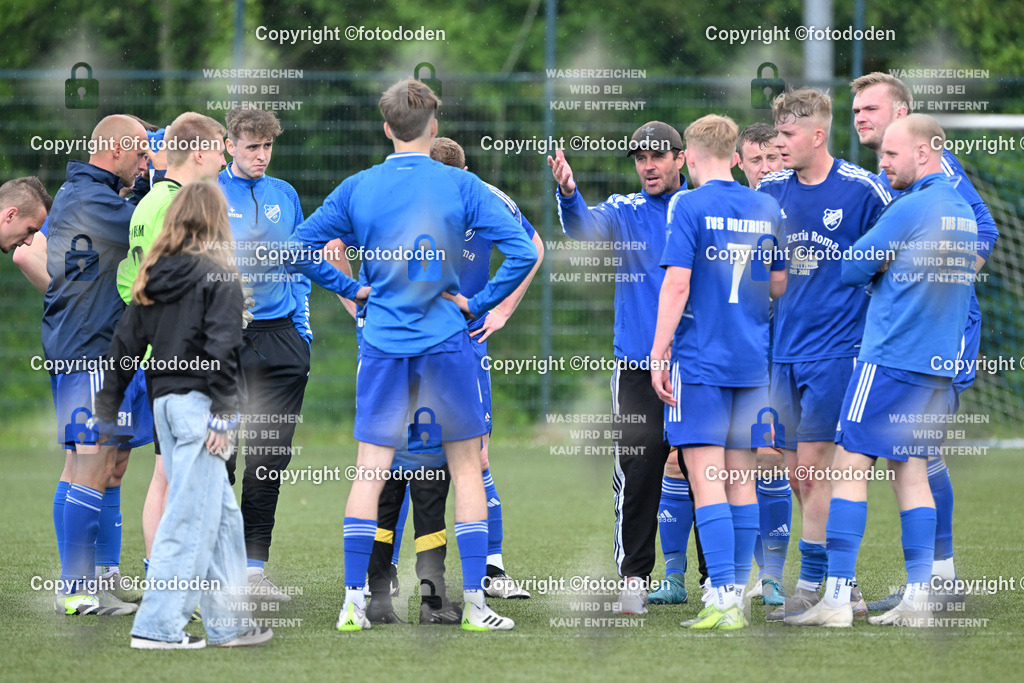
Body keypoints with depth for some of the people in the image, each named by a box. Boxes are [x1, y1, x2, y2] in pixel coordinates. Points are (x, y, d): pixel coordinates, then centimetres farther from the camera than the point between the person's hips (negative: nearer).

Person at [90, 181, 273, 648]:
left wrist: (106, 409, 17)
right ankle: (158, 626, -5)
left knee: (222, 513, 13)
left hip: (165, 400, 7)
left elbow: (125, 343, 13)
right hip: (197, 403, -7)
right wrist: (223, 414, -16)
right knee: (190, 516, -4)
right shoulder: (218, 274, -7)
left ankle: (230, 622, 15)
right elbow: (223, 347, -15)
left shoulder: (154, 276, 12)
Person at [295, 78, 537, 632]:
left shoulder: (357, 189, 0)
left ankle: (353, 601, 2)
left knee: (370, 472, 5)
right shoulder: (460, 186, -5)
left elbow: (298, 247, 6)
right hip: (446, 344, -1)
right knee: (466, 467, 7)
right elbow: (523, 250, -10)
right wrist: (480, 303, -2)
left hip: (382, 346, 2)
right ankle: (474, 602, 4)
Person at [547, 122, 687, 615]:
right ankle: (633, 578, 3)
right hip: (638, 366, -1)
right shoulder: (624, 213, 5)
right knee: (637, 474, -4)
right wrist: (567, 194, -37)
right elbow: (586, 227, -16)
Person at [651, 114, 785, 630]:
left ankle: (724, 598, -14)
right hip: (753, 361, 6)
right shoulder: (768, 210, 9)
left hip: (701, 360, -5)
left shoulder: (689, 206, -8)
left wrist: (659, 354, -9)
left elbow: (677, 283, -13)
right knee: (741, 478, 10)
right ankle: (735, 596, 12)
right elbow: (779, 284, 15)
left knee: (706, 479, -6)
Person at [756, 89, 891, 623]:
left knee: (813, 467, -9)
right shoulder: (771, 191, 7)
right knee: (797, 474, 7)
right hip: (786, 352, 6)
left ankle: (811, 589, -4)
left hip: (836, 348, -6)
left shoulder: (861, 189, -8)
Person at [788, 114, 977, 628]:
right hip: (939, 363, 8)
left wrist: (876, 262, 13)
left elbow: (851, 269, -7)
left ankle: (837, 596, -9)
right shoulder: (963, 212, 14)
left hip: (890, 357, -8)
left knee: (850, 466, -4)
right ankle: (917, 599, 4)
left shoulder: (910, 209, -13)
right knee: (910, 471, 10)